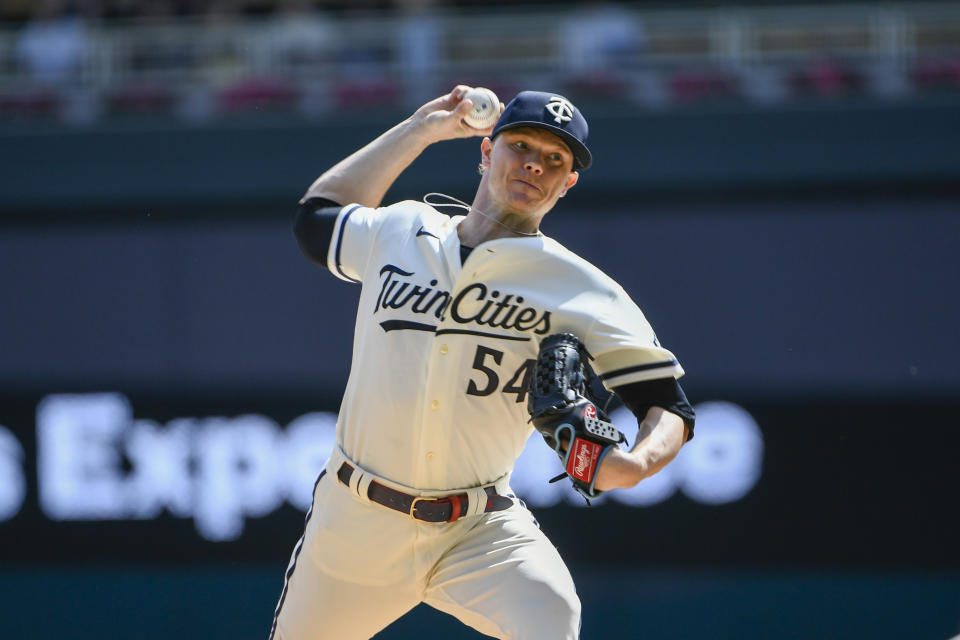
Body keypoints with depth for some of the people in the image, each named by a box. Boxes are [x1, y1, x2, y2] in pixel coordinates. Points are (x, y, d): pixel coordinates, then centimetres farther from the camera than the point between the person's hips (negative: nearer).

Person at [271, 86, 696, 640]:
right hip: (354, 525, 3)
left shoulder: (582, 292, -4)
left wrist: (635, 464, -29)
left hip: (484, 532, -3)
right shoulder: (398, 234, 6)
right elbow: (317, 215, 28)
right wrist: (422, 129, 25)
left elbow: (671, 408, -6)